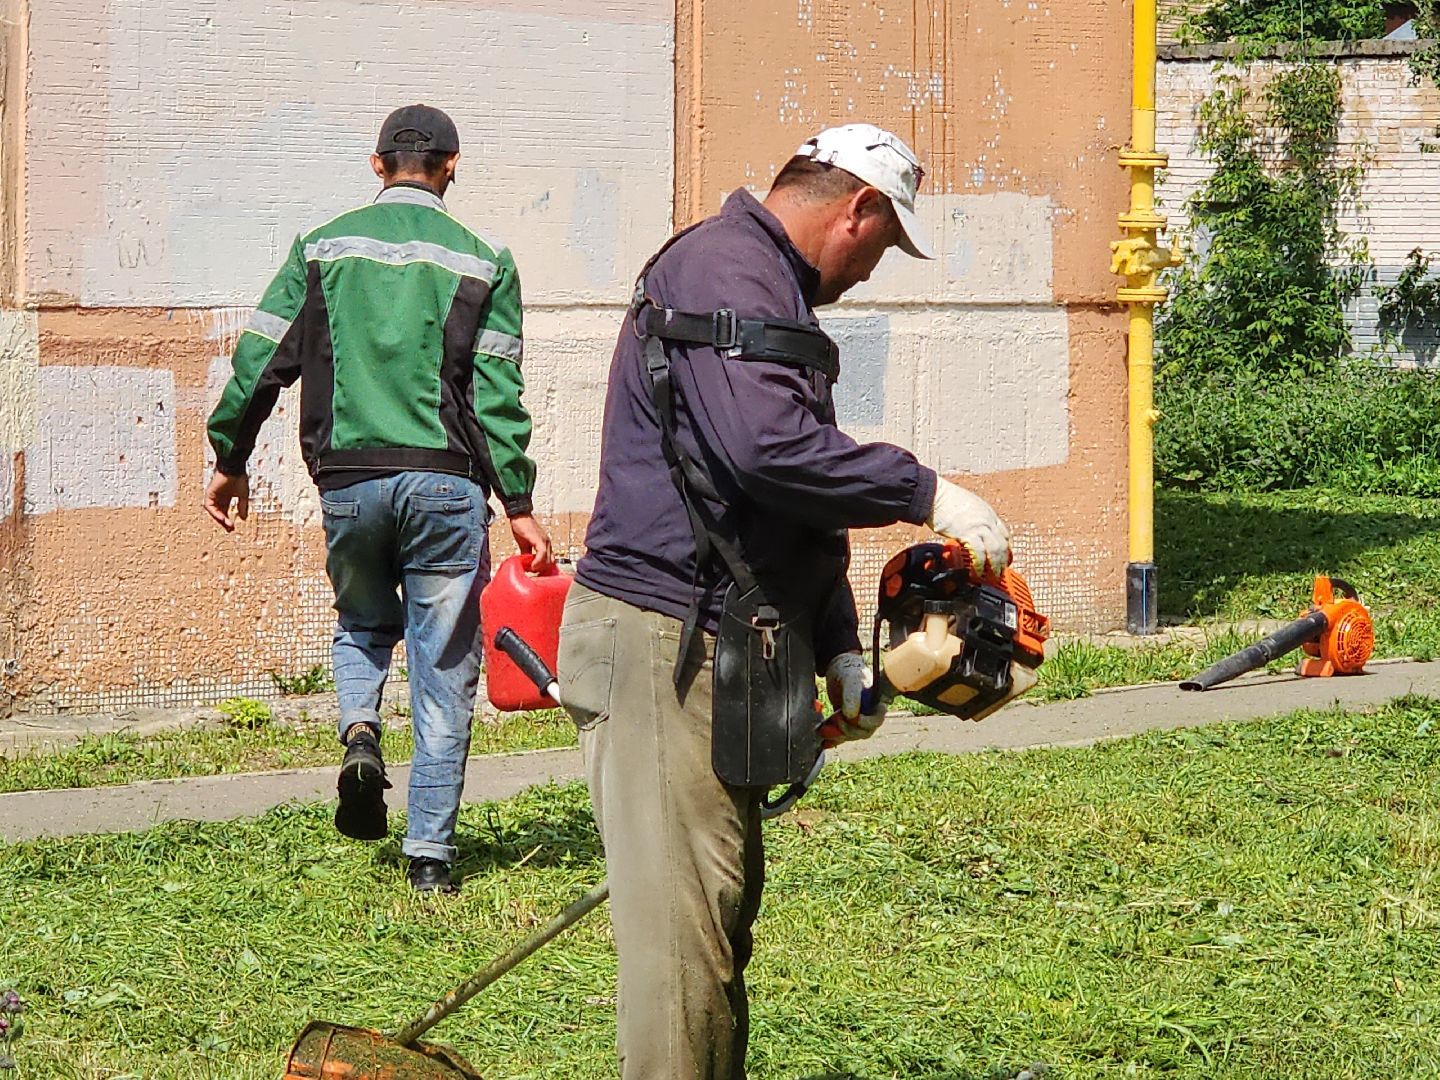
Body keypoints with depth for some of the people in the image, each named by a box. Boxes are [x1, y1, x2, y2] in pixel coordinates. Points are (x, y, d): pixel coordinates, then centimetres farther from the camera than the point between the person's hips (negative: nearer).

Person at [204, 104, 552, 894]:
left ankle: (360, 731, -4)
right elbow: (499, 395, -2)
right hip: (445, 483, -1)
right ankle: (430, 852, 3)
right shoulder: (482, 262, 3)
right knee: (444, 667, 5)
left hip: (348, 481, 2)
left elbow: (259, 361, 5)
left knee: (361, 623, 26)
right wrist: (518, 505, 1)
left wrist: (230, 461, 17)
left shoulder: (323, 249, 7)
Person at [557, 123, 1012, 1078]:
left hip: (722, 648, 11)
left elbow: (803, 497, 24)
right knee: (683, 922, -9)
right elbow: (771, 449, -28)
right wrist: (924, 493, -18)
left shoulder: (773, 287, 21)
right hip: (665, 642, -11)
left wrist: (840, 648, 16)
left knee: (725, 906, 15)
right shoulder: (723, 270, -13)